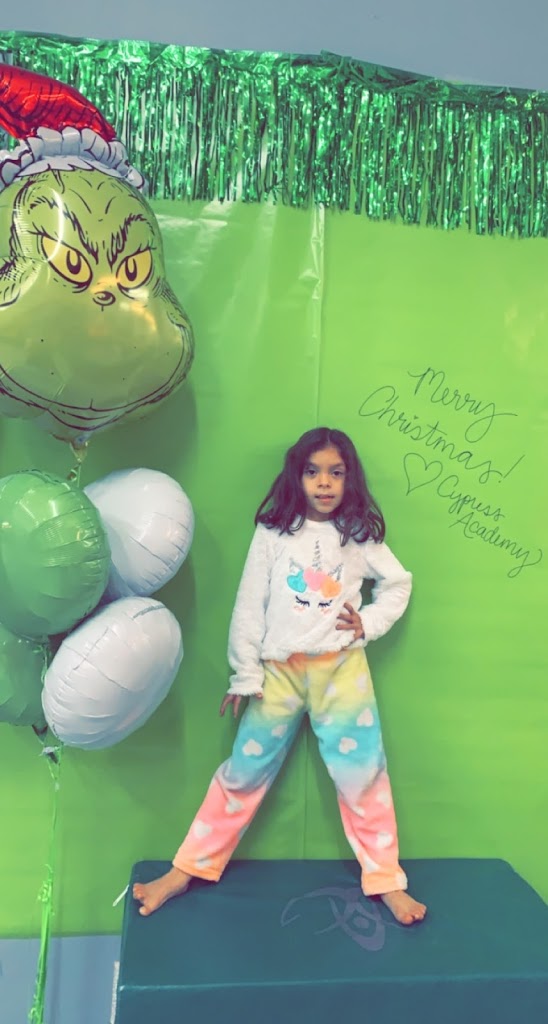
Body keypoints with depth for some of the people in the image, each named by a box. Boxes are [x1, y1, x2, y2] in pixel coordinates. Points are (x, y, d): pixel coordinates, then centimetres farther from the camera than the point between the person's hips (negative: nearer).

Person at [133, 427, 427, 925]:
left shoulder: (360, 536, 1)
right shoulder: (273, 532, -2)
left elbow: (398, 584, 13)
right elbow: (250, 606, -2)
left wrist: (368, 623, -4)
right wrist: (244, 676, -1)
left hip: (341, 668, 1)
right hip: (279, 670, 0)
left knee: (362, 772, 3)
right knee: (244, 771, 7)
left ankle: (386, 881, 22)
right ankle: (186, 870, 22)